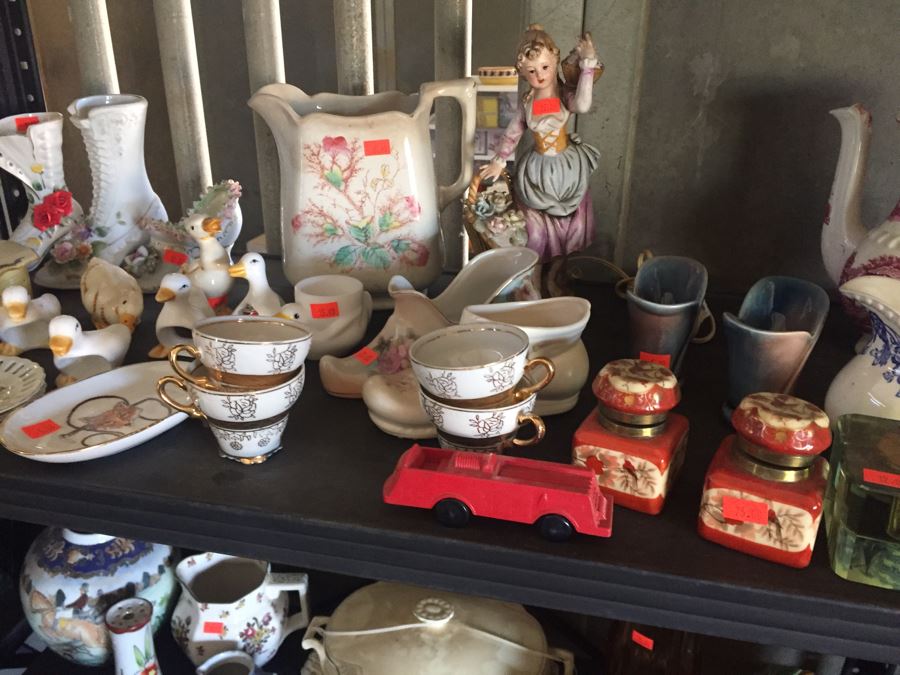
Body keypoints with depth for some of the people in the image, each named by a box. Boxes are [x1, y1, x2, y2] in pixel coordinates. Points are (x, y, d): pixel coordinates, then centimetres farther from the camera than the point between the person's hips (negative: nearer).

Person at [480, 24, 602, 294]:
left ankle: (555, 280, 33)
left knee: (566, 229, 13)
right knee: (534, 232, 4)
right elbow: (512, 132, 9)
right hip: (537, 171, 1)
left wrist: (587, 64, -34)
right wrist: (499, 161, 11)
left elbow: (582, 105, -35)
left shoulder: (565, 94, -12)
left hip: (568, 169, -1)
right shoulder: (528, 102, -3)